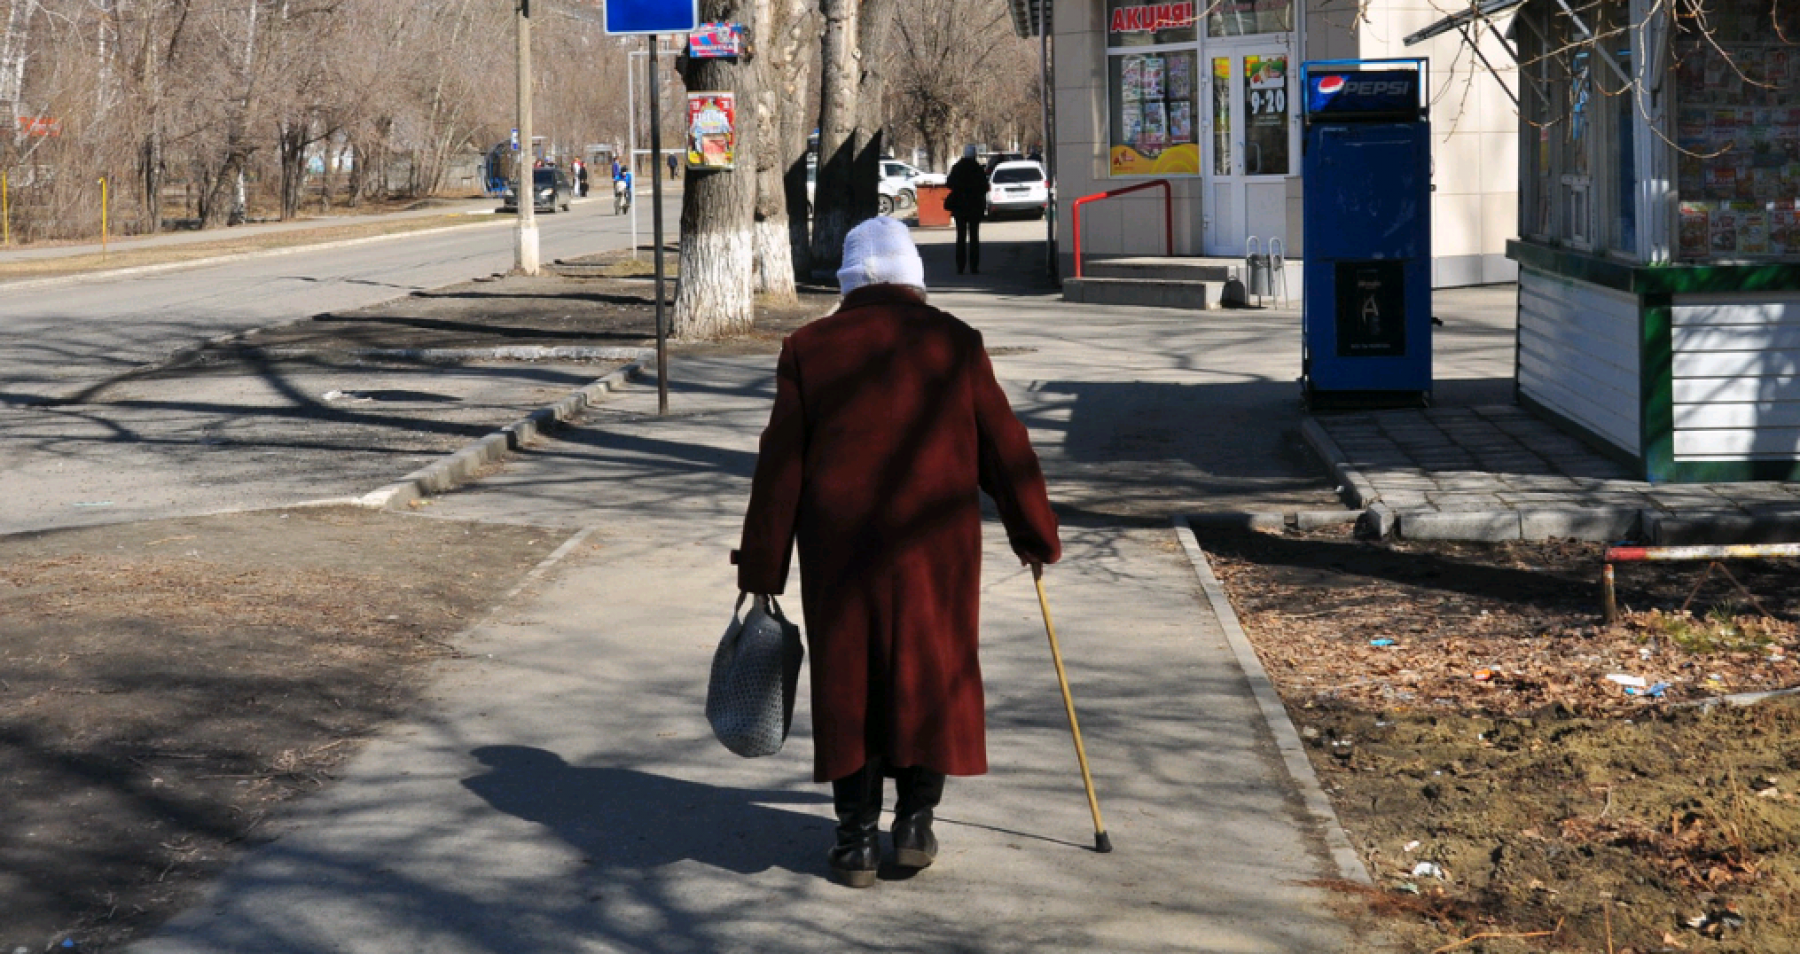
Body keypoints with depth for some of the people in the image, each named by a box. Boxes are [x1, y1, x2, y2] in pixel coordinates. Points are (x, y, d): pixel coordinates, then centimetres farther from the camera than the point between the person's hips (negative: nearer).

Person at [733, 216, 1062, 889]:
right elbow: (1003, 447, 4)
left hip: (839, 547, 0)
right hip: (934, 546, 0)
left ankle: (857, 840, 9)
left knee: (848, 684, 8)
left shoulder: (807, 349, 1)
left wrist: (761, 567, 6)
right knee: (932, 675, 13)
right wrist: (1036, 536, 16)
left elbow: (780, 466, 0)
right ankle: (914, 823, 14)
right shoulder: (955, 343, 1)